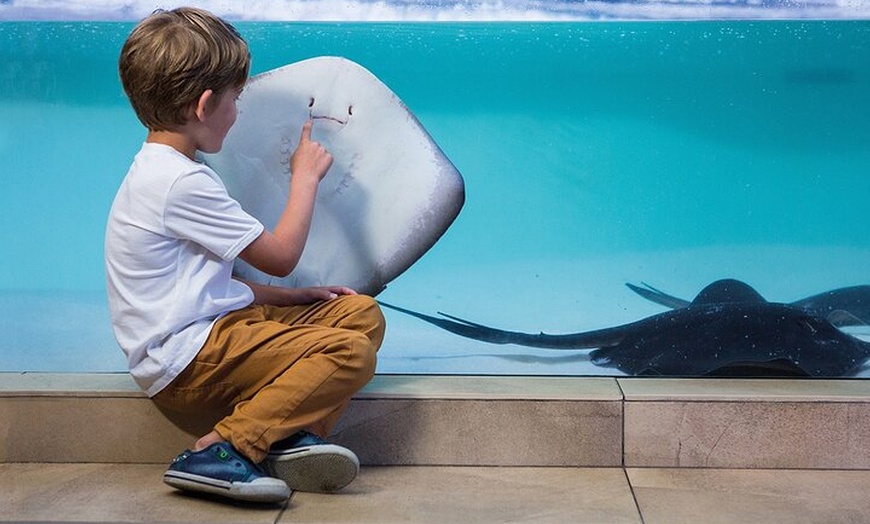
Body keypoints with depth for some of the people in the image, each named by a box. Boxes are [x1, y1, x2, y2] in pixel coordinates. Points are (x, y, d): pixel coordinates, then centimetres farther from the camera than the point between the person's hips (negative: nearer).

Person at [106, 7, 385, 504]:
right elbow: (281, 254, -11)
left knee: (362, 312, 6)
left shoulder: (163, 171, 17)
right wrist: (305, 176, 3)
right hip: (187, 360, -10)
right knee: (350, 351, -22)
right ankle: (220, 452, -21)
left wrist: (294, 295, 10)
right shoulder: (183, 183, -17)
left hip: (216, 323, 10)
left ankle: (294, 436, -13)